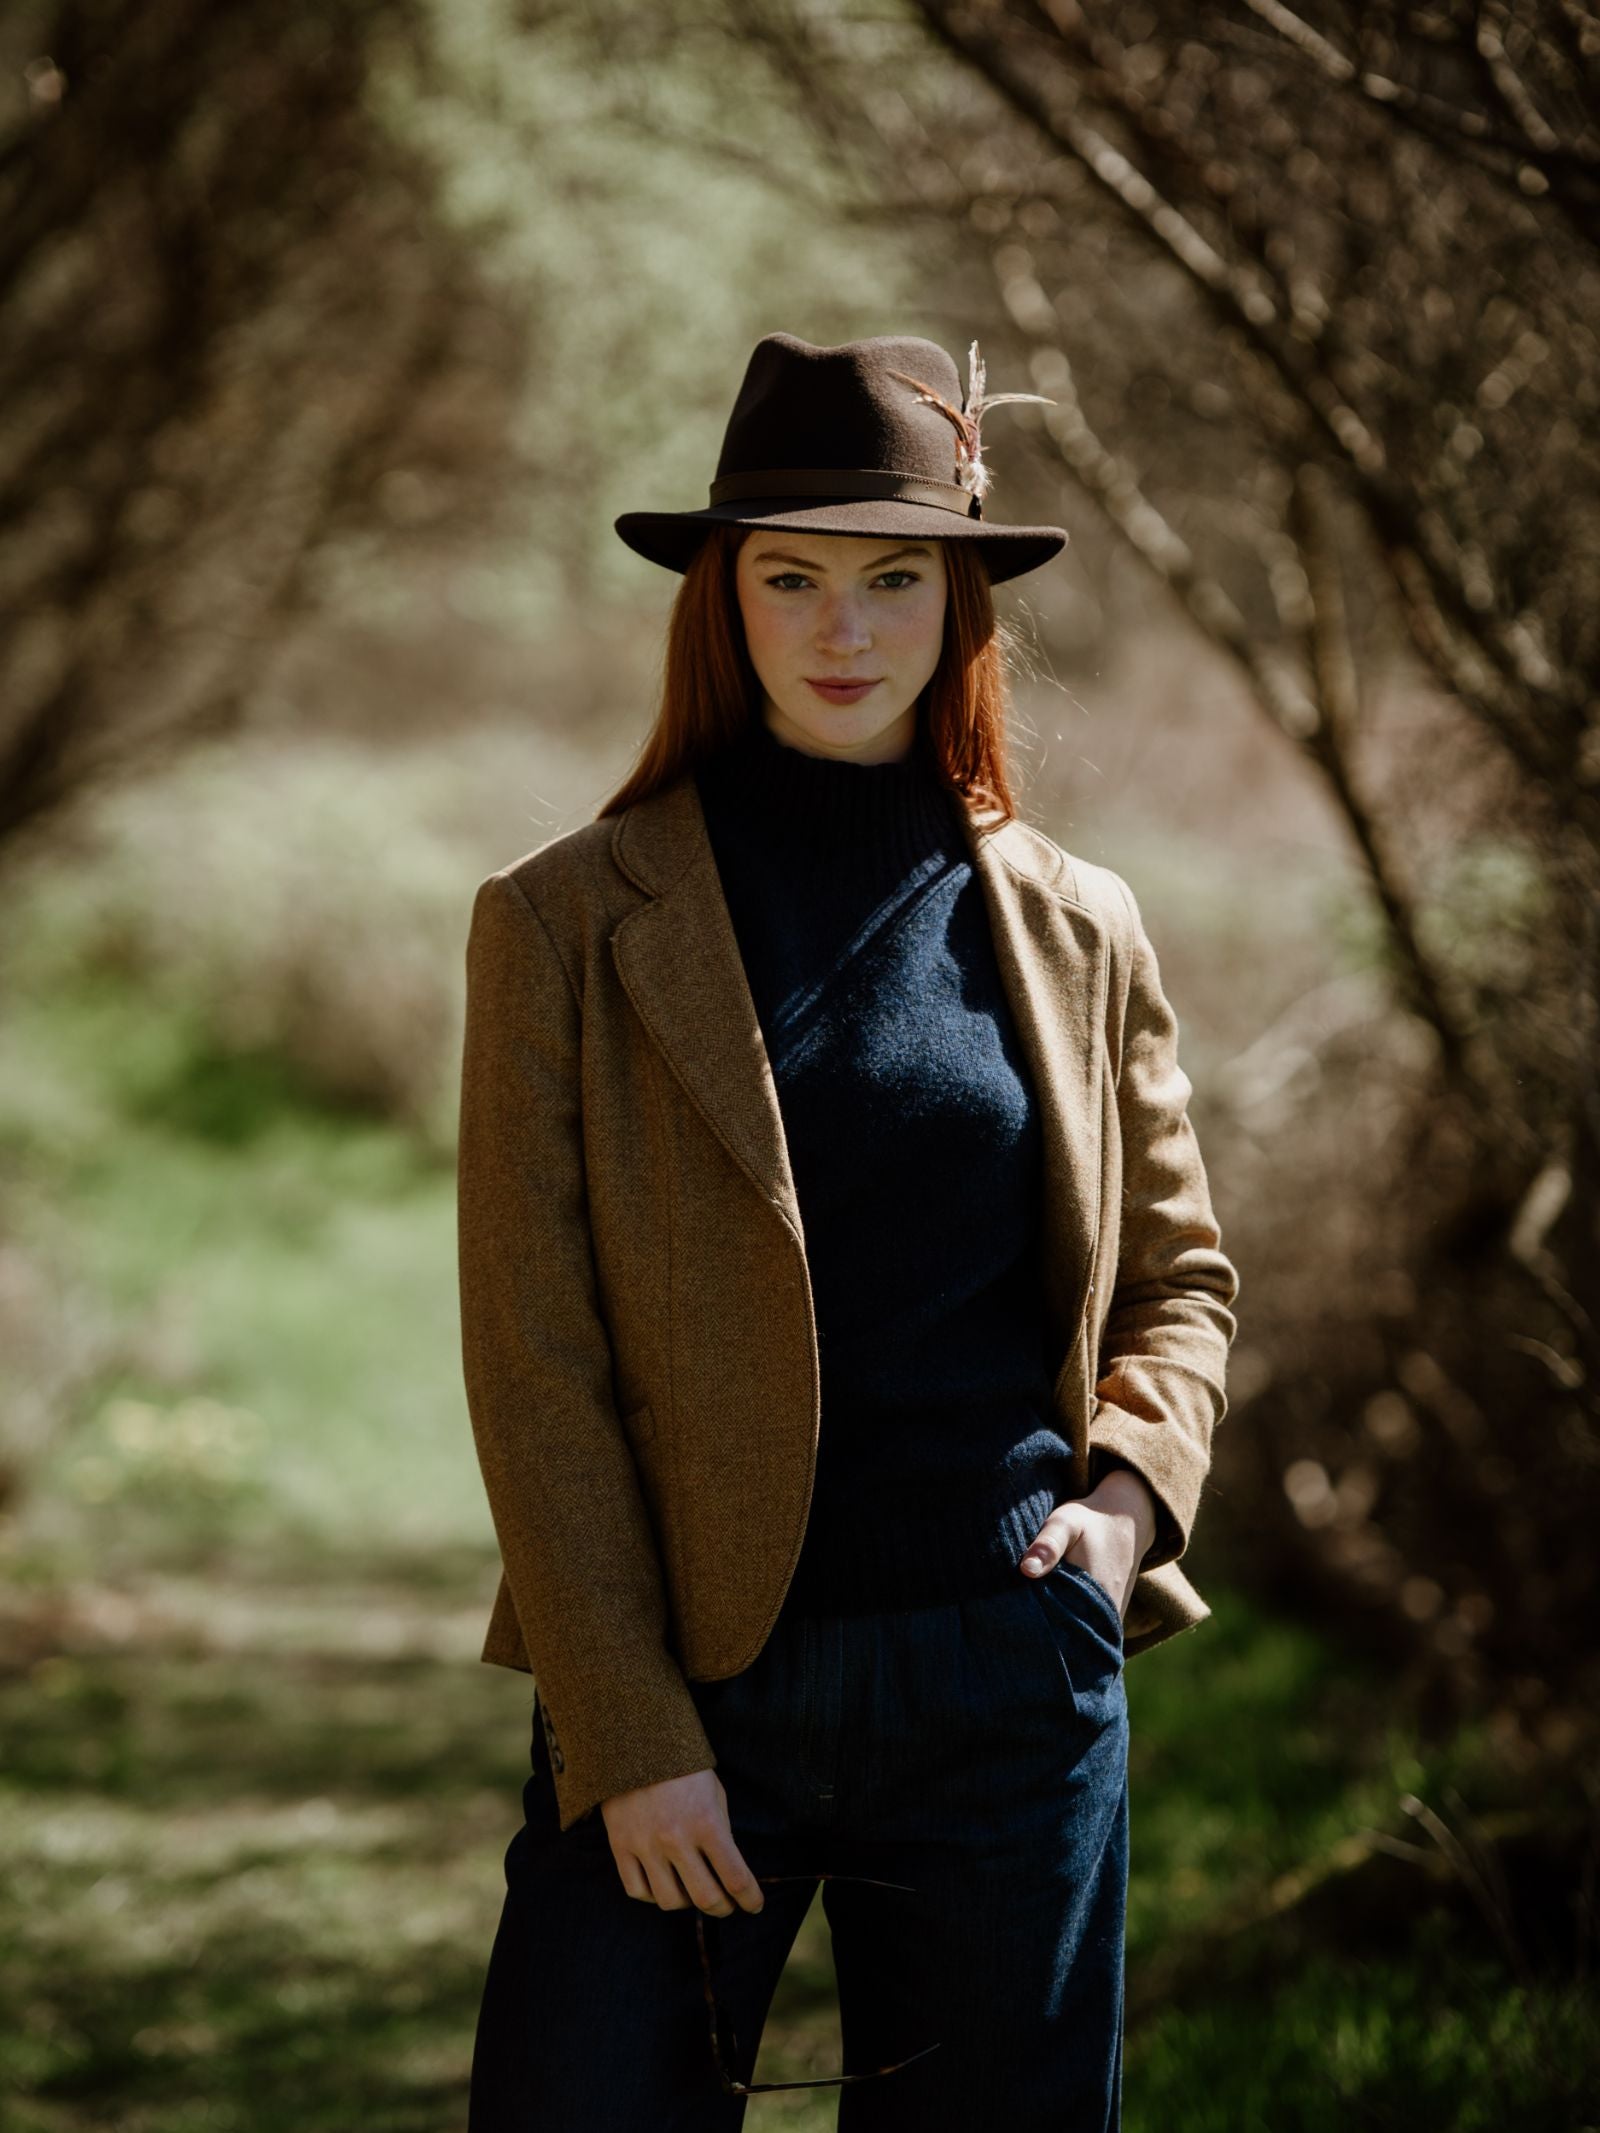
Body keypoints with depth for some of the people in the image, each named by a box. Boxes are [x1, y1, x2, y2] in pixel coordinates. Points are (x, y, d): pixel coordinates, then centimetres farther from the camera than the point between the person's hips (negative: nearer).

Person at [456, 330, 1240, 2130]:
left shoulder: (1075, 932, 8)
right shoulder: (569, 922, 0)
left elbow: (1178, 1278, 18)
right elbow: (533, 1367, -3)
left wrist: (1129, 1488, -3)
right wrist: (628, 1737, -9)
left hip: (1007, 1687, 2)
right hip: (683, 1689, -2)